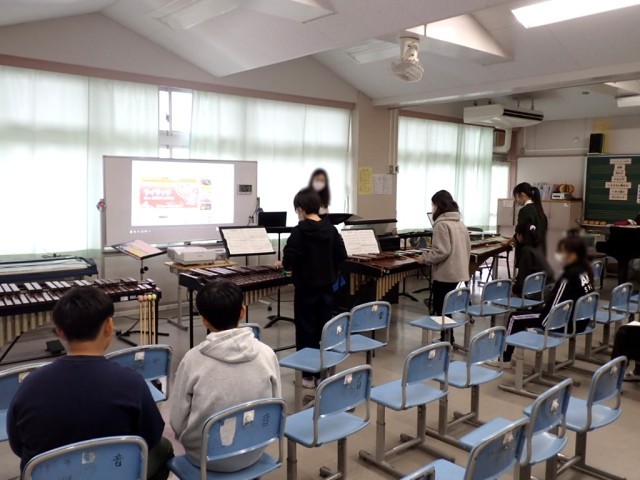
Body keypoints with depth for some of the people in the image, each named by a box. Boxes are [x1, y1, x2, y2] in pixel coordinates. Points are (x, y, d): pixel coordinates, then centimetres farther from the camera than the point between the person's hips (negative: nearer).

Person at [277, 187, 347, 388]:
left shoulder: (299, 231, -14)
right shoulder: (330, 228, 1)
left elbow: (289, 259, -19)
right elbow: (341, 256, 4)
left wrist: (284, 263, 2)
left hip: (306, 288, -5)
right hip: (326, 287, 5)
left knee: (306, 331, 5)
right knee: (325, 330, 12)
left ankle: (308, 376, 11)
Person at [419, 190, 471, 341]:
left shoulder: (441, 224, -16)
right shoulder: (460, 223, 11)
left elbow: (441, 251, -23)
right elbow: (467, 248, 15)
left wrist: (425, 258, -10)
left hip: (445, 274, -9)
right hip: (458, 272, 9)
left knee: (440, 309, 1)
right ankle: (448, 339, 24)